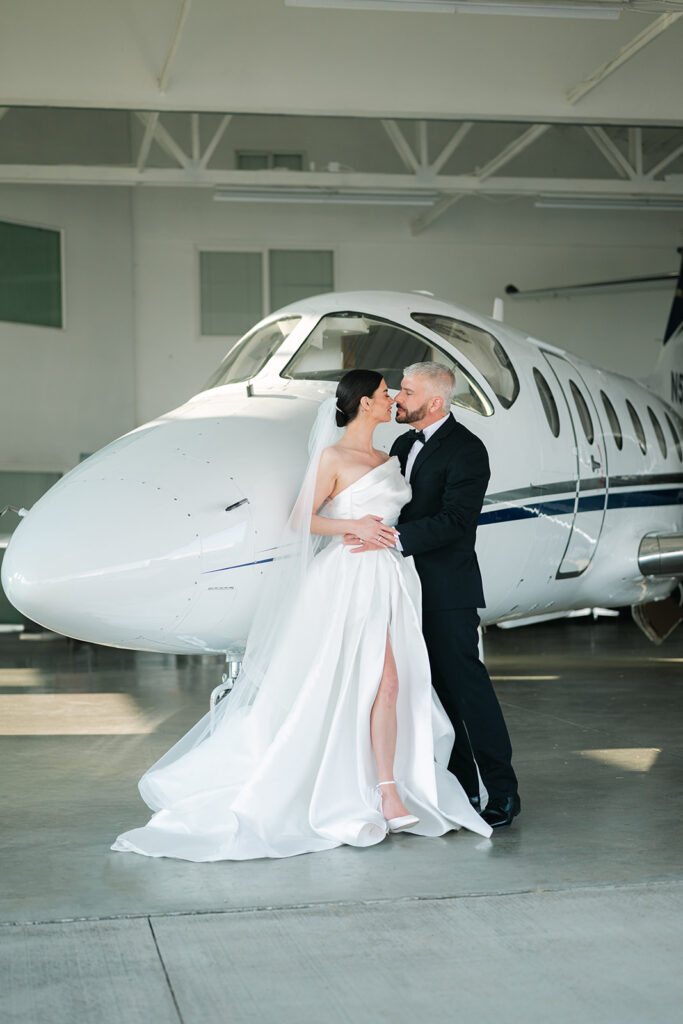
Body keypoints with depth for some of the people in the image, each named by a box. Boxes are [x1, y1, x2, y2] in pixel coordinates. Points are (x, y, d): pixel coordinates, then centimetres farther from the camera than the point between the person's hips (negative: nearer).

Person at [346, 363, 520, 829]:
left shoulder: (466, 450, -13)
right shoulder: (404, 444, 14)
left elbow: (454, 522, -22)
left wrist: (391, 538, -28)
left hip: (447, 589, -8)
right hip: (411, 587, 8)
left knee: (465, 682, -7)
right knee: (437, 688, 12)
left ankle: (503, 792, 1)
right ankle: (462, 787, 20)